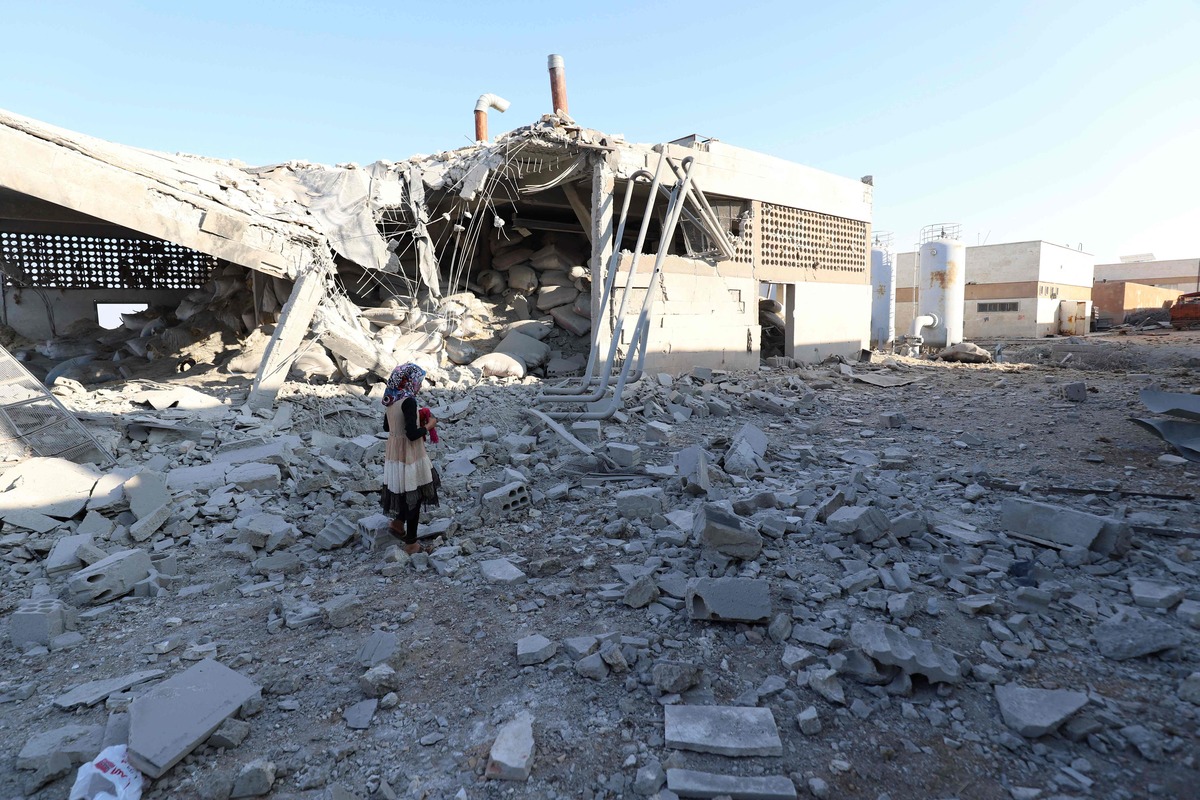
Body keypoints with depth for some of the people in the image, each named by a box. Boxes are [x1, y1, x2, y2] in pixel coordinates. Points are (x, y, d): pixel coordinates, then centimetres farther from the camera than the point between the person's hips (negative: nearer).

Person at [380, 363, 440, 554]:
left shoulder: (391, 400, 3)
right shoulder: (408, 402, -23)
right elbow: (412, 434, -26)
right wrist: (429, 425, -9)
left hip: (395, 454, 8)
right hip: (410, 456, -8)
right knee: (415, 495, 5)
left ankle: (398, 522, 35)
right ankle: (411, 544, 15)